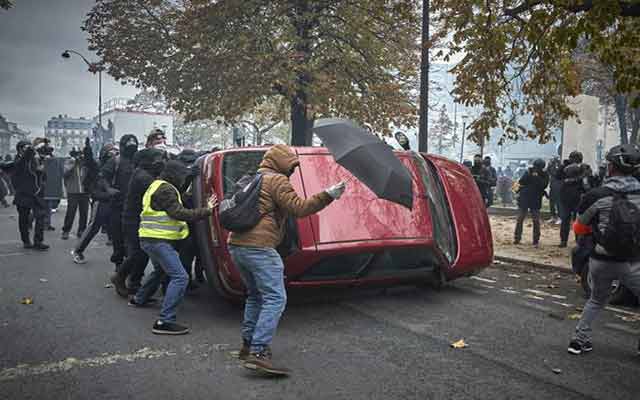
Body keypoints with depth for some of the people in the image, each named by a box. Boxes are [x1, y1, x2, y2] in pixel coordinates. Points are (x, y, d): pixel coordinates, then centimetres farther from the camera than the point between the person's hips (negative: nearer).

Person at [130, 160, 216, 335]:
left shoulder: (156, 186, 20)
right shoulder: (165, 189, -14)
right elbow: (178, 213, -22)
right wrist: (206, 210, -20)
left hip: (150, 239, 11)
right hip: (158, 240, -11)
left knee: (160, 270, 34)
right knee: (179, 277, -16)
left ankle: (139, 299, 51)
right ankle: (165, 321, -19)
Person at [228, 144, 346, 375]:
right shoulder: (276, 180, -3)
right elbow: (299, 208, -13)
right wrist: (327, 196, -12)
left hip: (236, 245, 10)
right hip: (259, 247, -10)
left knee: (255, 295, 22)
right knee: (275, 298, -10)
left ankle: (248, 344, 26)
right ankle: (258, 353, -18)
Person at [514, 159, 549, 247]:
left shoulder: (544, 176, 0)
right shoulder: (528, 172, 2)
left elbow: (543, 185, -17)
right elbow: (521, 182, -7)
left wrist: (537, 177, -25)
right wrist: (528, 175, -19)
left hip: (536, 201, -1)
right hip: (524, 199, 1)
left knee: (536, 221, -1)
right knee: (520, 219, 3)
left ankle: (536, 241, 5)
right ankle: (517, 238, 11)